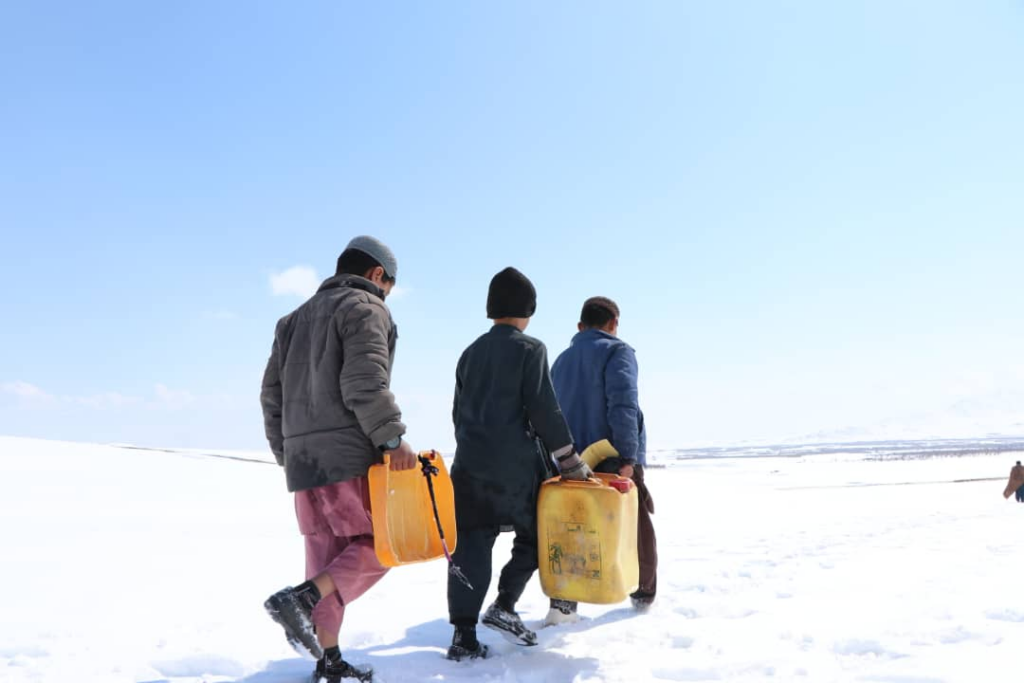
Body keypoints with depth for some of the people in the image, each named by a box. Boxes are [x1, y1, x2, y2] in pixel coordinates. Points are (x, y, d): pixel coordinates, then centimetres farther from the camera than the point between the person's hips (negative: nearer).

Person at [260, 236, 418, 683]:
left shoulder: (296, 319, 22)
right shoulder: (365, 308, -2)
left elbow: (272, 394, 18)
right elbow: (365, 384, -17)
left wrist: (287, 455, 21)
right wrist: (392, 438, -16)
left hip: (303, 459, 8)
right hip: (351, 455, -8)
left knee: (327, 558, 12)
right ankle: (300, 598, -15)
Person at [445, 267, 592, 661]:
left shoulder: (470, 353, 14)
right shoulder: (529, 349, -5)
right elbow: (544, 411, -11)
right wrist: (570, 462, -5)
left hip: (469, 465, 5)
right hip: (517, 465, -5)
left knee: (470, 546, 4)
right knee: (535, 536, 14)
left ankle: (463, 636, 3)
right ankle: (504, 606, 4)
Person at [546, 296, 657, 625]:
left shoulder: (561, 361, 15)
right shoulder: (617, 351, -6)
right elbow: (623, 405, -20)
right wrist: (628, 457, -24)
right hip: (615, 461, -5)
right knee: (638, 530, 15)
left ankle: (563, 602, -7)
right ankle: (644, 594, 31)